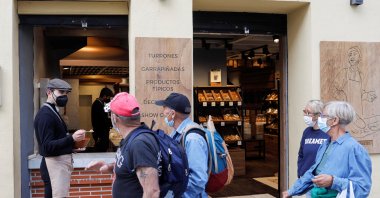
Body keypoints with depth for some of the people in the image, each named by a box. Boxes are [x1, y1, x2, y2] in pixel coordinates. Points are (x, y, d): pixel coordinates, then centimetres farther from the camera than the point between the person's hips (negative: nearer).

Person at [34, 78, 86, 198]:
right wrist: (72, 139, -33)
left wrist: (71, 147, 9)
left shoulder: (52, 111, 15)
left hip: (61, 161, 10)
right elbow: (48, 147, -23)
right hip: (55, 163, -10)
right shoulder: (45, 114, -16)